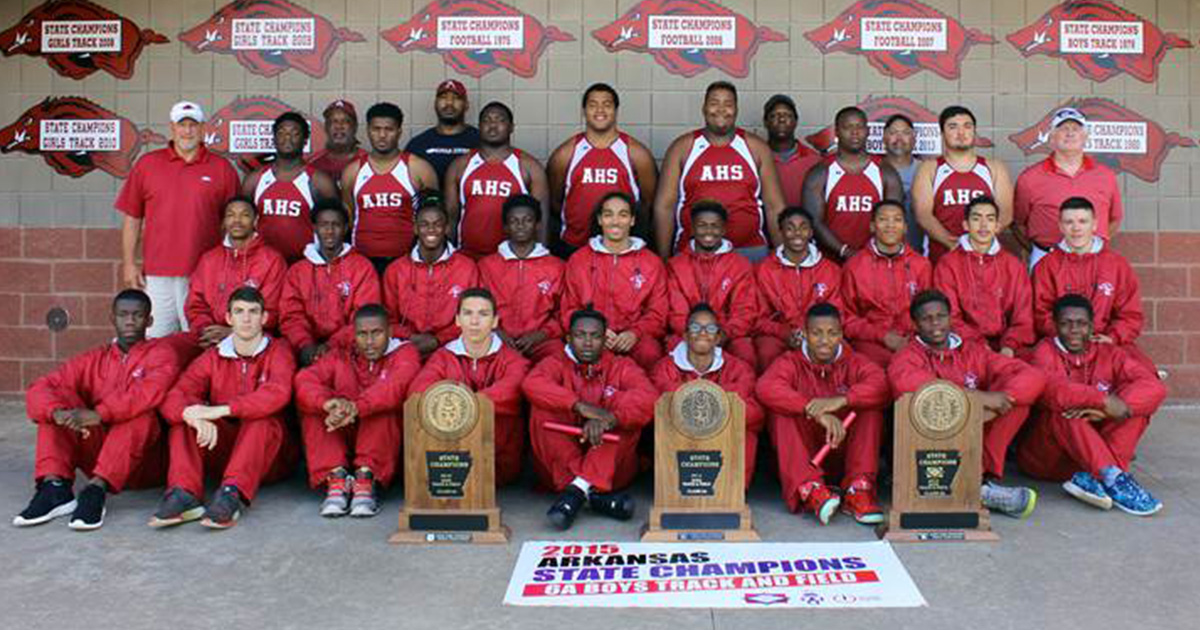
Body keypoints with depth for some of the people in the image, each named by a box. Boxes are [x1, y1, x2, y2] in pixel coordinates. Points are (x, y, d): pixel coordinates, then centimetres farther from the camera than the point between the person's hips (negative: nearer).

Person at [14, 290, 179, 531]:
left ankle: (96, 490, -38)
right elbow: (39, 389, -2)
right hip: (99, 453, 4)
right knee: (58, 402, -9)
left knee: (140, 412, -30)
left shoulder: (161, 354, 0)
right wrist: (59, 413, -24)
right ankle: (54, 486, -25)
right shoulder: (93, 360, 13)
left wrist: (99, 415, -33)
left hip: (145, 461, -4)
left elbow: (150, 392, -23)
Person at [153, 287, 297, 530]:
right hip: (221, 449, 3)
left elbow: (278, 393, -26)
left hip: (269, 455, -3)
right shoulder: (213, 357, 6)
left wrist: (220, 410, -34)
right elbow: (173, 397, -10)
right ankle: (183, 494, -34)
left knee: (263, 417, -31)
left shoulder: (278, 351, -4)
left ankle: (231, 494, -44)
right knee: (186, 411, -17)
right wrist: (195, 417, -34)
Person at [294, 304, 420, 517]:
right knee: (311, 408, -16)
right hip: (341, 443, 3)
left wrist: (355, 408, -42)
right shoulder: (339, 356, 10)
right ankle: (336, 478, -28)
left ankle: (366, 478, -32)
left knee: (384, 405, -27)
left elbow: (396, 386, -24)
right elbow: (304, 380, -11)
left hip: (387, 443, -3)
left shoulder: (404, 352, 1)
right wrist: (328, 402, -35)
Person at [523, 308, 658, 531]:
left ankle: (578, 489, -32)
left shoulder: (622, 367, 7)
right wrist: (580, 405, -32)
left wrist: (609, 418, -35)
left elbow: (648, 396, -16)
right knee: (542, 409, -19)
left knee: (625, 412, -18)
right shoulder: (556, 364, 6)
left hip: (612, 469, 0)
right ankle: (594, 494, -32)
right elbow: (531, 384, -19)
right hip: (557, 470, 0)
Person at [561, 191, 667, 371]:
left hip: (633, 338, 1)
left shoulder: (652, 262, 12)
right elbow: (570, 309, 12)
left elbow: (658, 313, 9)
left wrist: (635, 332, -12)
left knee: (650, 352, -34)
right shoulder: (578, 260, 14)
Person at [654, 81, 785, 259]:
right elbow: (664, 206, 3)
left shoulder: (756, 148, 8)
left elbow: (774, 207, 9)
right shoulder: (682, 148, 5)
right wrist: (664, 259, -2)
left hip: (750, 251, 1)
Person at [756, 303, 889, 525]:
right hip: (802, 452, -1)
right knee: (781, 411, -24)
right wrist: (816, 412, -37)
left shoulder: (854, 362, 3)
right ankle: (809, 489, -39)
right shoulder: (790, 362, -2)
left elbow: (881, 384, -20)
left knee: (871, 407, -18)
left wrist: (841, 400, -37)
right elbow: (766, 387, -26)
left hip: (845, 452, 1)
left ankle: (859, 489, -26)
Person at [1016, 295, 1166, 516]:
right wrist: (1104, 401, -32)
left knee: (1135, 401, -14)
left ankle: (1091, 478, -30)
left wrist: (1105, 411, -27)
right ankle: (1113, 478, -39)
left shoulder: (1108, 354, 5)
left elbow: (1155, 386, -12)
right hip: (1043, 456, -4)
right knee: (1061, 409, -31)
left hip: (1096, 449, 4)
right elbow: (1050, 388, -27)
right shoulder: (1046, 351, -4)